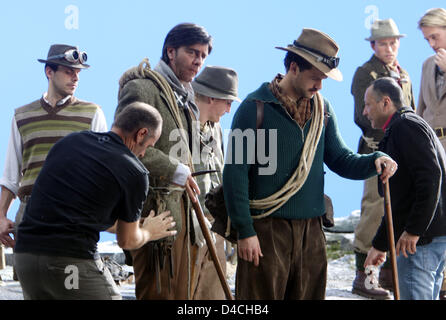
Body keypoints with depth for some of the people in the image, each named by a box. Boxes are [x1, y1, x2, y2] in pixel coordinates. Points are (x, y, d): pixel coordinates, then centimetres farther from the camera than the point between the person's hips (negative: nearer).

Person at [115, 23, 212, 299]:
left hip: (181, 206, 9)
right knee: (158, 293, -10)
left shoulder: (185, 97, 21)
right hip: (156, 206, -9)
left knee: (182, 292, 9)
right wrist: (176, 171, -16)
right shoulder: (142, 88, -9)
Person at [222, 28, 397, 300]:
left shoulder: (322, 109, 11)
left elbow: (340, 160, 14)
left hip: (311, 229, 5)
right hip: (266, 228, -5)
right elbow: (235, 173, -8)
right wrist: (245, 231, -12)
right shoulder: (255, 107, -6)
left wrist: (374, 161, -9)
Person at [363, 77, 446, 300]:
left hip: (425, 237, -11)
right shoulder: (398, 130, 26)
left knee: (413, 295, -12)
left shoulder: (406, 126, -8)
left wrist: (414, 230, -22)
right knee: (426, 295, 12)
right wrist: (380, 244, 30)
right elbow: (397, 202, 30)